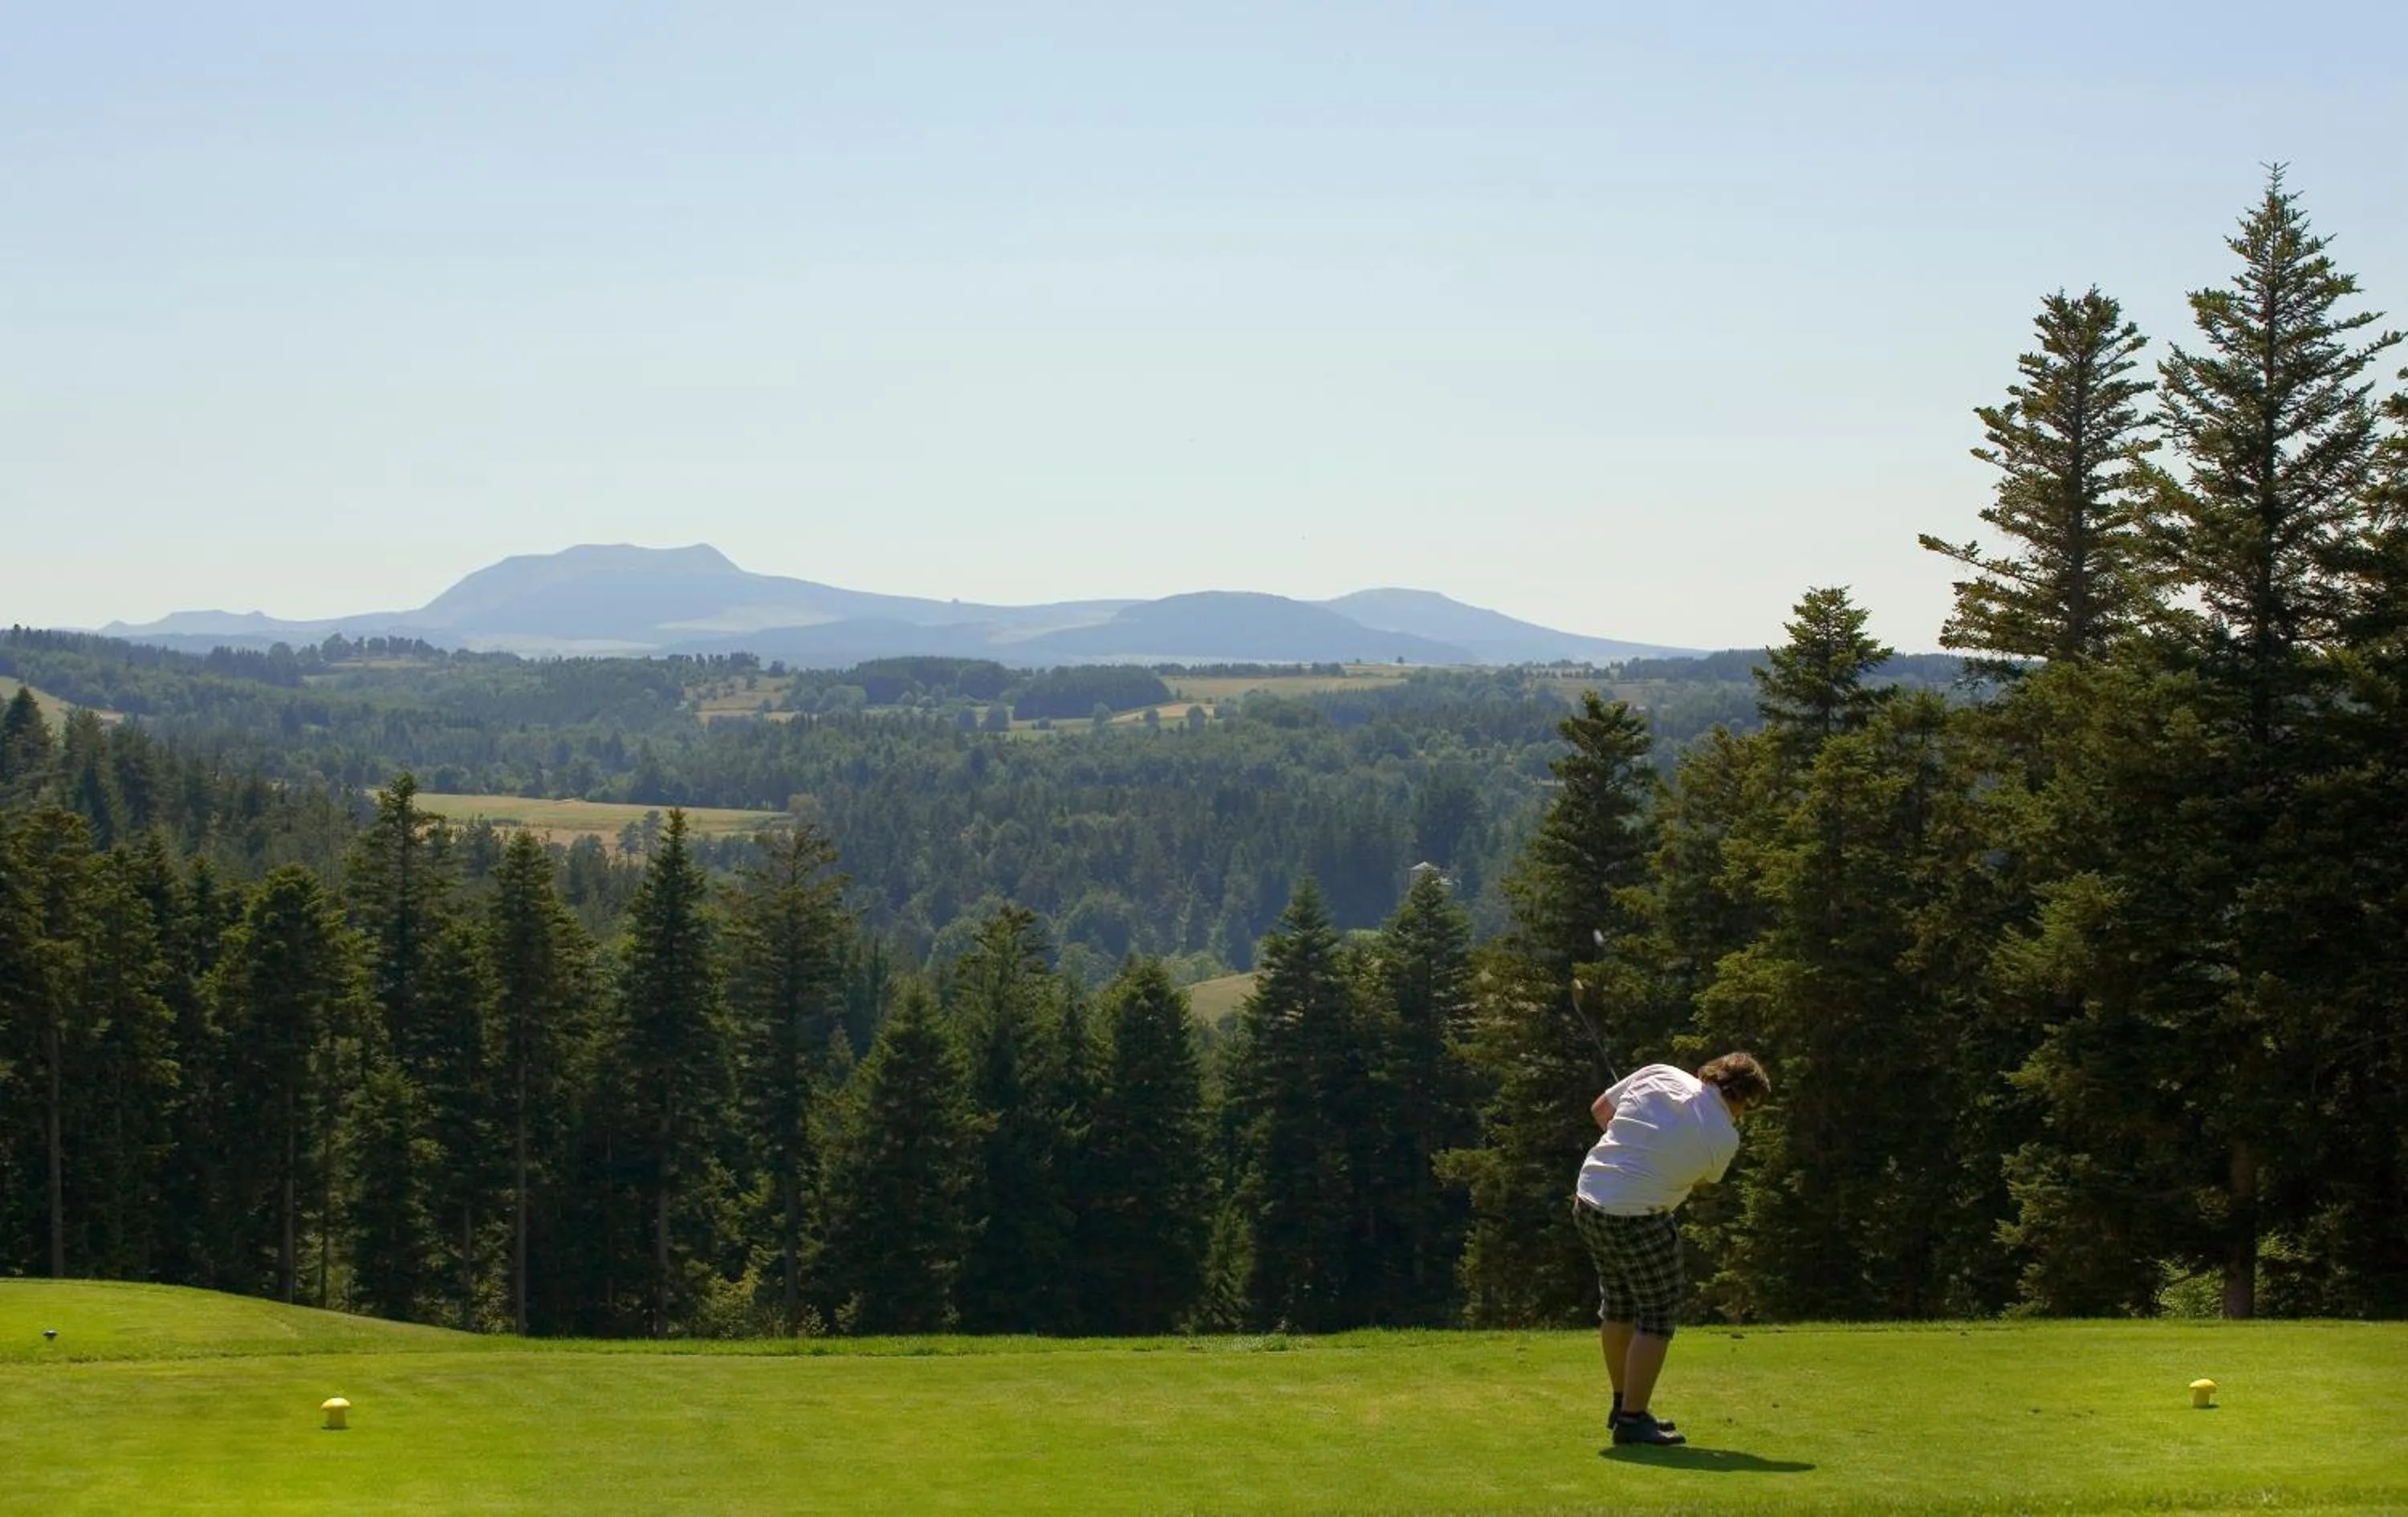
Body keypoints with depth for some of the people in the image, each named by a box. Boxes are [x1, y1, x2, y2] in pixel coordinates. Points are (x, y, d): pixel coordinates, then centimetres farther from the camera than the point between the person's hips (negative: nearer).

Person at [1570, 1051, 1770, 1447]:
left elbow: (1600, 1109, 13)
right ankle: (1632, 1419, 3)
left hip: (1589, 1202, 7)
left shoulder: (1659, 1075, 1)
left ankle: (1623, 1405, 33)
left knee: (1618, 1306, 21)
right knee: (1657, 1315, 6)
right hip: (1639, 1218, -7)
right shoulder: (1724, 1138, -9)